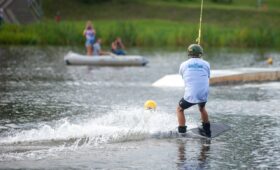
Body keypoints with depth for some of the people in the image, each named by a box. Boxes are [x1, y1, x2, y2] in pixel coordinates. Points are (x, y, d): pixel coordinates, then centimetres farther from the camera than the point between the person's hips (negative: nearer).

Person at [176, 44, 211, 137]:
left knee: (180, 109, 21)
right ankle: (207, 131, 40)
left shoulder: (184, 65, 4)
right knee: (202, 108, 33)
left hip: (190, 95, -2)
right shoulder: (206, 64, 5)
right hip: (204, 94, 2)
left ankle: (182, 132, 11)